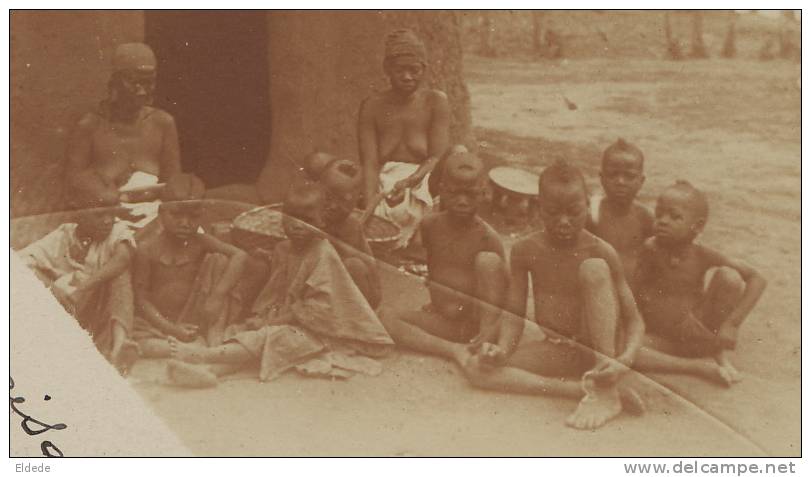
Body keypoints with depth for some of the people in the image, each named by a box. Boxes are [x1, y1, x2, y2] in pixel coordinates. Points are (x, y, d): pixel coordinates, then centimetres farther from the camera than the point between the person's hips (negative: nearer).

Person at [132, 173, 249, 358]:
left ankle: (214, 339, -13)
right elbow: (141, 299, -10)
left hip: (192, 321, 2)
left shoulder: (200, 242, -6)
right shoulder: (147, 248, -10)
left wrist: (217, 296, -29)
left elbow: (240, 255, -20)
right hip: (156, 320, -2)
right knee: (152, 348, -36)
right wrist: (172, 329, -21)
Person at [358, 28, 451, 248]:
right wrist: (370, 209, -18)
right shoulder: (373, 106, 4)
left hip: (423, 180, 0)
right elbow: (370, 163, -3)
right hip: (384, 183, 0)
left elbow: (437, 158, -5)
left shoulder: (435, 101, 2)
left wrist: (409, 181, -25)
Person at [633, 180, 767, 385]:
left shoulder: (702, 256, -8)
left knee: (728, 276, -18)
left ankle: (724, 356, -9)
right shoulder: (651, 249, -9)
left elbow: (757, 279, -9)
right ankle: (699, 366, -23)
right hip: (665, 337, -1)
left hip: (702, 328, 1)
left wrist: (732, 323, -20)